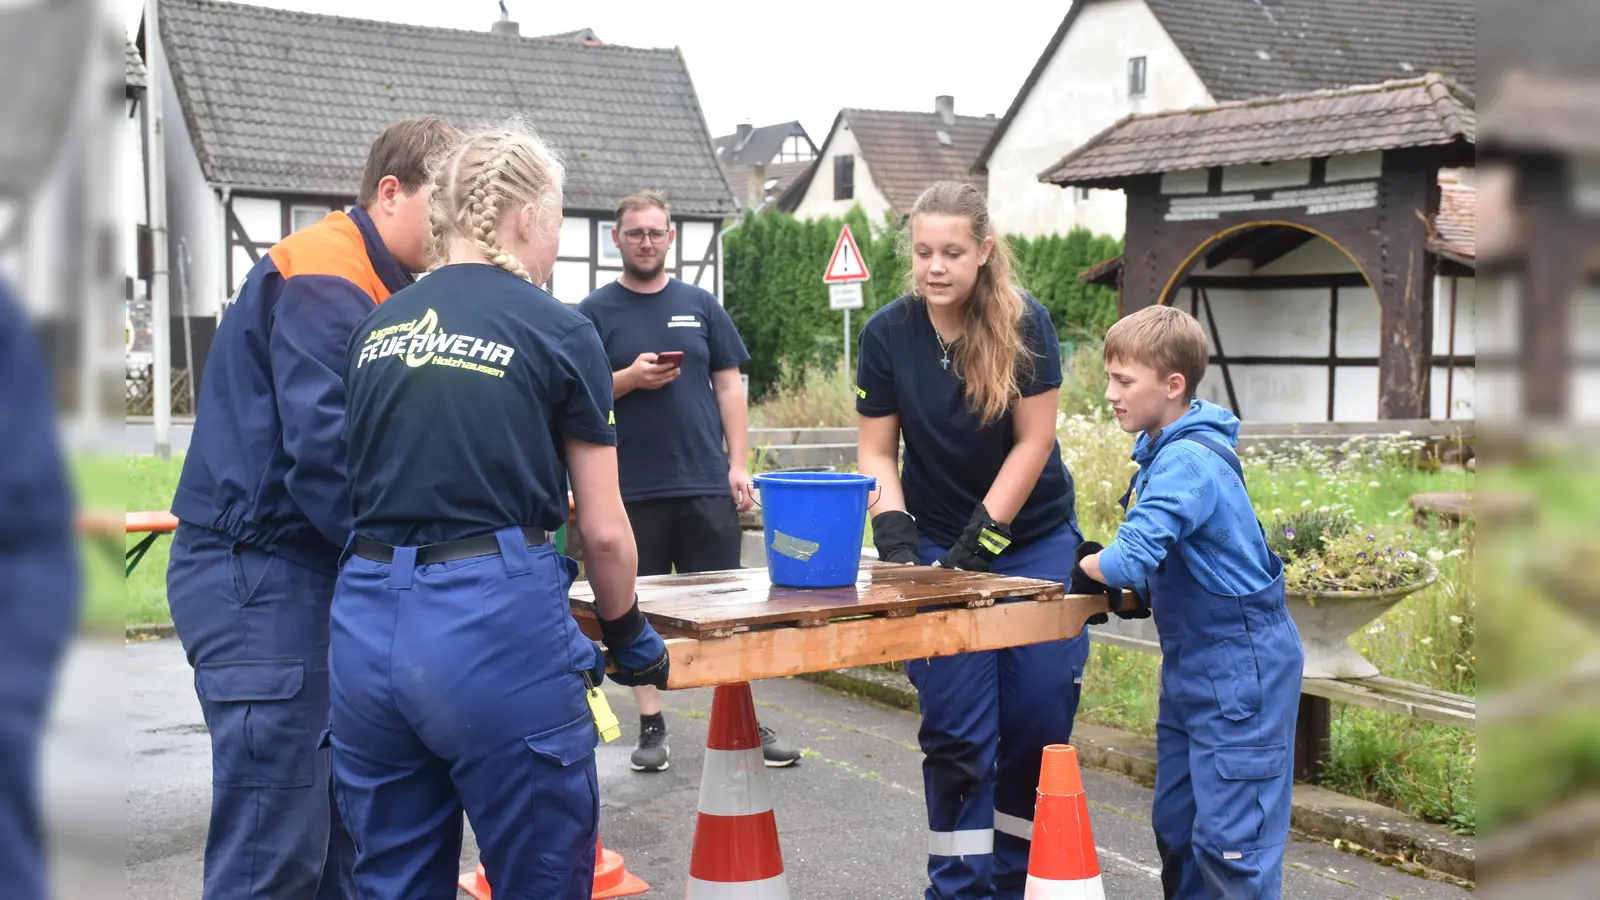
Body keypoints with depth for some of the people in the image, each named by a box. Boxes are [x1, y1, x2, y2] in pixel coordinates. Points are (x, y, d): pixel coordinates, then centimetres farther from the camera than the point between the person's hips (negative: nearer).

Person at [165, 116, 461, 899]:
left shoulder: (373, 284, 16)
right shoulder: (324, 281, -15)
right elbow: (324, 455, -23)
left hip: (312, 569, 10)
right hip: (261, 577, -10)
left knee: (346, 833, 13)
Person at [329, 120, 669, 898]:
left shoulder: (375, 329, 12)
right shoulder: (558, 332, -2)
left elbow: (356, 488, 17)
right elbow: (603, 531, 0)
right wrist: (628, 632, 16)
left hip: (368, 627, 6)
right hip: (497, 624, -5)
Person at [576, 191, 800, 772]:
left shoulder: (700, 306, 10)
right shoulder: (596, 312, 3)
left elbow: (728, 386, 9)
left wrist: (738, 464, 1)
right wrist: (629, 379, -17)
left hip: (707, 484, 2)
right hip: (634, 489, -1)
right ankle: (651, 726, 15)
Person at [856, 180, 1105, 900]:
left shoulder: (1025, 324, -12)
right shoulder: (889, 333, -7)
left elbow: (1033, 442, -11)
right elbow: (877, 451, -2)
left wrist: (979, 541, -16)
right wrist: (896, 538, -16)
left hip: (1033, 538, 0)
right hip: (938, 540, 1)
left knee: (1037, 716, 2)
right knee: (956, 731, -3)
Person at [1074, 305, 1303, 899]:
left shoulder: (1187, 462, -22)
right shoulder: (1165, 449, 8)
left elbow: (1129, 561, -30)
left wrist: (1081, 565, -11)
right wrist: (1131, 587, -1)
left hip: (1239, 667, -10)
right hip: (1193, 666, 10)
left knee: (1229, 841, -6)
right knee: (1176, 829, 16)